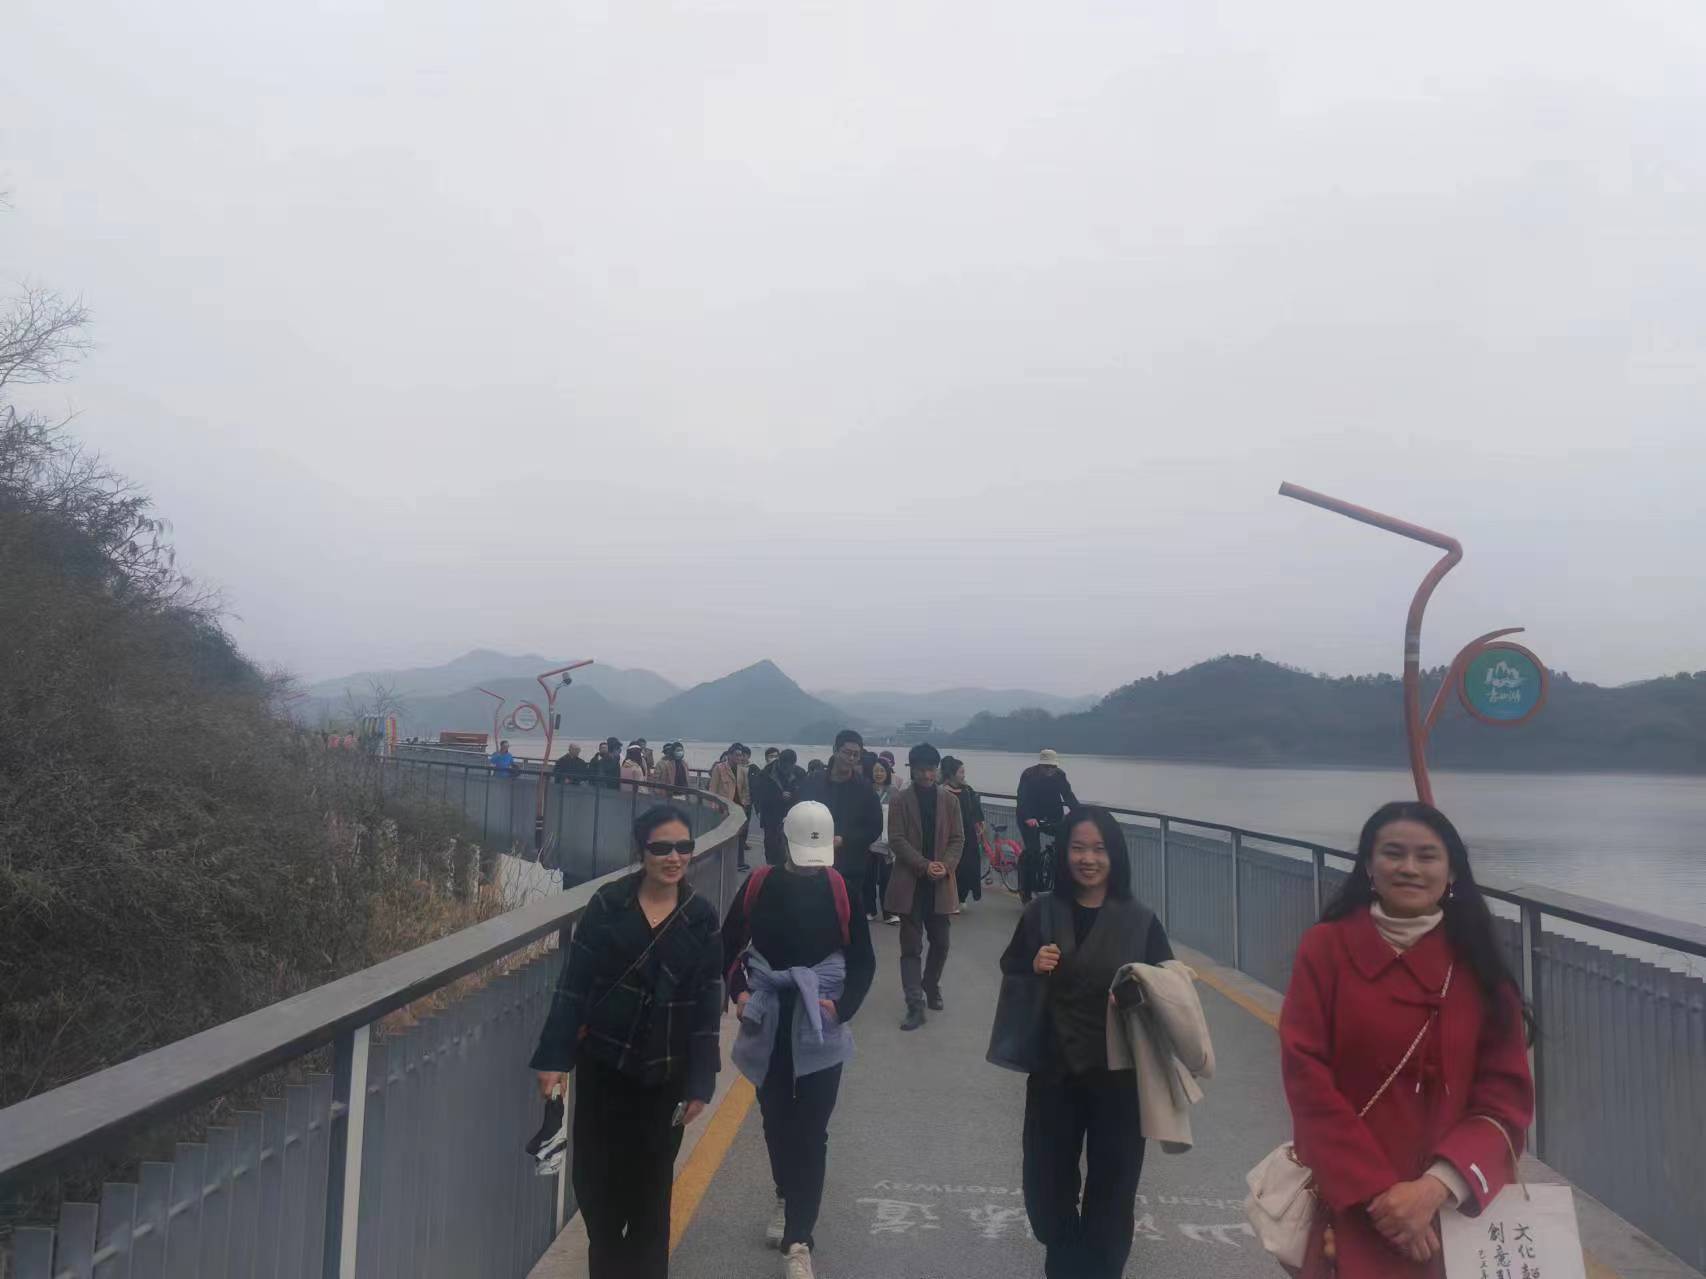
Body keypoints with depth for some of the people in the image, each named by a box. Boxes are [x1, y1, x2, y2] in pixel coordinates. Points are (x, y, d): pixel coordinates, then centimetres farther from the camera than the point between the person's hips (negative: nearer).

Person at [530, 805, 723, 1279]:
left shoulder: (702, 918, -5)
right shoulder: (608, 904, -7)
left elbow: (708, 1005, -2)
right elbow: (573, 984, -5)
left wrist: (700, 1083, -4)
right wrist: (554, 1058, -9)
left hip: (665, 1074, 0)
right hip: (602, 1065, 0)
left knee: (650, 1186, 11)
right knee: (595, 1178, 9)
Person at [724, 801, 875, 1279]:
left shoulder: (840, 891, -8)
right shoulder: (760, 885, -5)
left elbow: (863, 960, -2)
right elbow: (729, 943, 8)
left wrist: (842, 1007, -15)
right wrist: (738, 991, -4)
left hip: (819, 1029, -2)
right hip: (767, 1024, 2)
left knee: (810, 1131, -3)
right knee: (776, 1120, 17)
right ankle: (788, 1198, 43)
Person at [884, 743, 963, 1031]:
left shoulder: (950, 801, 7)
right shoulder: (899, 801, -1)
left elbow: (958, 839, 4)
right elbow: (897, 840, -8)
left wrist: (946, 865, -13)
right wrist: (924, 865, -19)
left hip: (941, 883, 3)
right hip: (910, 883, -2)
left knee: (940, 943, 10)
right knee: (911, 946, -1)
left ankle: (931, 986, 34)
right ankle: (915, 1005, 1)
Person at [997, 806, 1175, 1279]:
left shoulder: (1140, 920, -6)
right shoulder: (1041, 912, -2)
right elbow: (1009, 973, 6)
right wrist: (1032, 966, -14)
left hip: (1120, 1075, -2)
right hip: (1054, 1071, 2)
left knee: (1111, 1186, 6)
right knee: (1047, 1181, 12)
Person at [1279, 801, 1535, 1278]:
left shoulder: (1476, 962, -1)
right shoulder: (1325, 949, -8)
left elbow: (1507, 1096, -4)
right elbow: (1307, 1081, -11)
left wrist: (1436, 1186, -16)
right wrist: (1376, 1192, -16)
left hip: (1457, 1206, 2)